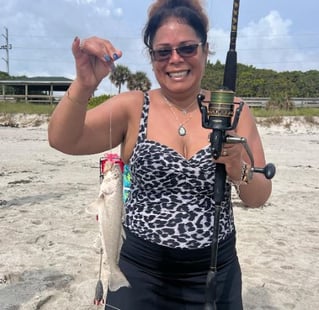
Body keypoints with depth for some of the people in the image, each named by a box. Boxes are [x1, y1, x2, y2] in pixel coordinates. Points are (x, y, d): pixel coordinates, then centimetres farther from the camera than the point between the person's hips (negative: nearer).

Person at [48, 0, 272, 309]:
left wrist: (238, 171, -24)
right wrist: (83, 86, -35)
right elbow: (62, 141, -18)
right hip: (141, 270, -1)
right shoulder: (132, 107, -6)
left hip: (215, 272, 2)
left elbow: (258, 198, -3)